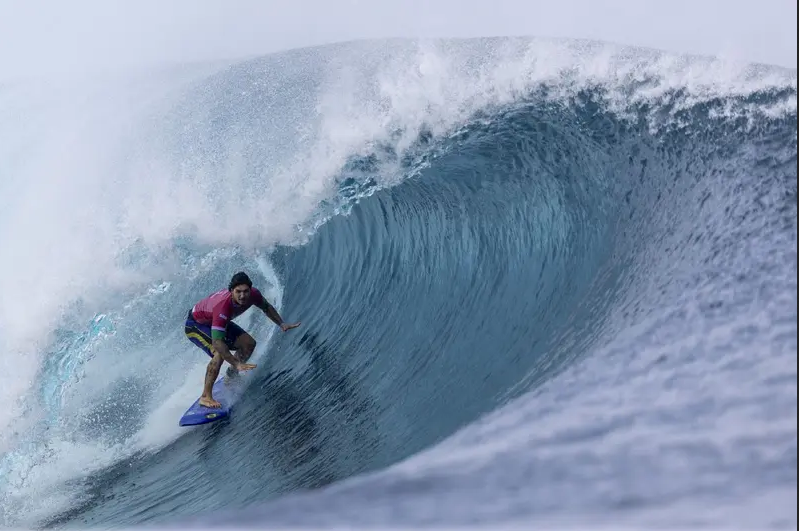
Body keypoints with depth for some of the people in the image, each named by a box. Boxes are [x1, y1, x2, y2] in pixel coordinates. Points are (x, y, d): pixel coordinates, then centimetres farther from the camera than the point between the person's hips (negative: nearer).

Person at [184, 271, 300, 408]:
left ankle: (231, 376, 18)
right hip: (195, 325, -7)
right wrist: (236, 363, -51)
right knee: (220, 352, -29)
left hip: (216, 322, 7)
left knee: (248, 343, -1)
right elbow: (217, 341, -47)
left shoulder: (253, 294, -24)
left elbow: (267, 307, 0)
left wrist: (282, 324, -9)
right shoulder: (223, 306, -44)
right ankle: (205, 397, -22)